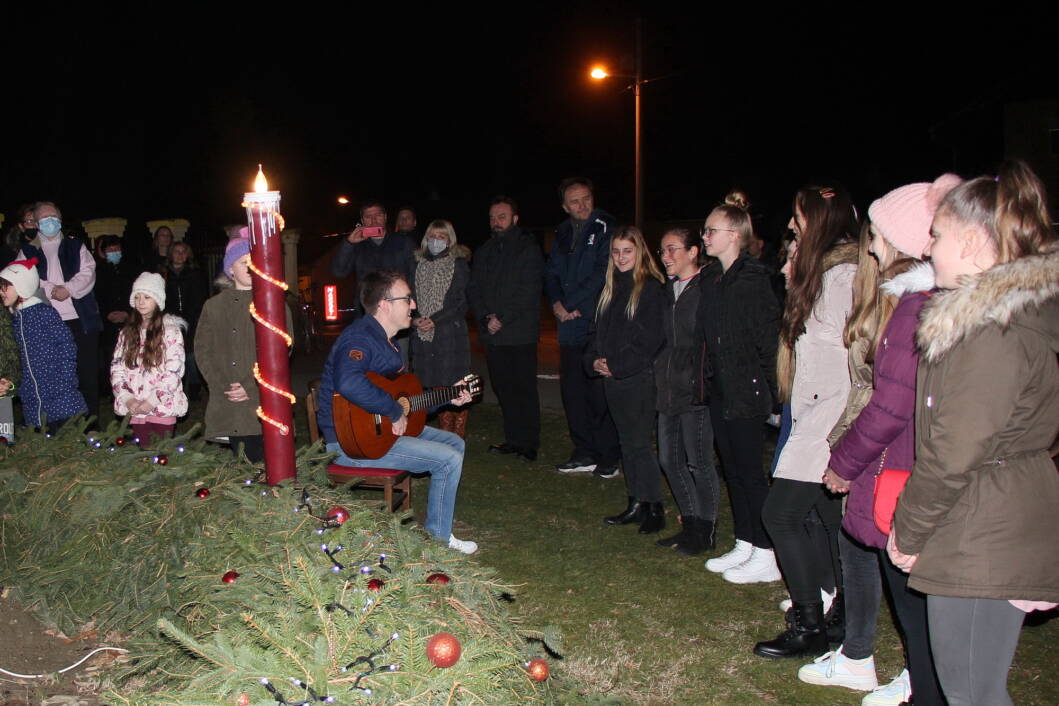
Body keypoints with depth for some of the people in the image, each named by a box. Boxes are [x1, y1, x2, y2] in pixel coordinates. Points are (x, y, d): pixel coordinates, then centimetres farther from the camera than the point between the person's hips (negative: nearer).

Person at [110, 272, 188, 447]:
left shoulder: (171, 330, -2)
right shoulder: (127, 333, 13)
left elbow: (174, 370, -10)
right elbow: (116, 369, 8)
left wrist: (153, 399, -16)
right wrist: (127, 398, -7)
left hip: (162, 408, -4)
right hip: (134, 408, 4)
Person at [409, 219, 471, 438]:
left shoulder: (458, 265, 1)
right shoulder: (418, 264, 15)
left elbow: (462, 303, -5)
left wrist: (435, 320, -14)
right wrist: (415, 319, -5)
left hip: (451, 332, -4)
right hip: (422, 336, 4)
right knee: (437, 387, 6)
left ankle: (458, 436, 1)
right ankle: (444, 435, 15)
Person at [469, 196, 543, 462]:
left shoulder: (528, 249, -4)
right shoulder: (484, 252, 15)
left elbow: (528, 292, -12)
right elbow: (475, 289, 10)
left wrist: (501, 318, -15)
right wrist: (485, 318, -7)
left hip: (520, 333, -6)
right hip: (491, 333, 6)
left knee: (524, 389, -2)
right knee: (503, 388, 10)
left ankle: (529, 443, 5)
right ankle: (513, 439, 19)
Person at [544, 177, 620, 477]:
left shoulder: (606, 229, -5)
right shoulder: (562, 235, 16)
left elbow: (603, 272, -12)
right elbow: (551, 273, 16)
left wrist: (572, 304, -11)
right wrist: (556, 302, -3)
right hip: (571, 327, 7)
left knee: (600, 392, -4)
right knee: (572, 389, 10)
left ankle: (608, 457, 7)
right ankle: (584, 454, 21)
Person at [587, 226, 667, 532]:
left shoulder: (651, 288, -9)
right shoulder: (611, 288, 14)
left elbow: (650, 338, -15)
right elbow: (599, 329, 18)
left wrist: (616, 365, -14)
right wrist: (595, 359, 0)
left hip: (639, 377, -8)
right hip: (612, 378, 8)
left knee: (639, 443, -6)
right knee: (627, 443, 12)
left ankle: (655, 509, 4)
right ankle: (636, 504, 21)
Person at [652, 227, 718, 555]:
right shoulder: (669, 290, 14)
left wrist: (702, 385, -17)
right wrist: (660, 374, 14)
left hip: (695, 392, -8)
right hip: (669, 389, 8)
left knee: (699, 462, 1)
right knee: (670, 460, 12)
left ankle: (706, 531, 16)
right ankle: (691, 524, 27)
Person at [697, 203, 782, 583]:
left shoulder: (752, 280, -15)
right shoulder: (710, 279, 11)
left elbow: (768, 336, -17)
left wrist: (761, 384, -14)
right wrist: (711, 376, 10)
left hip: (745, 394, -8)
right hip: (721, 391, 9)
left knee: (750, 472, -2)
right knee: (732, 469, 15)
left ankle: (765, 556, 9)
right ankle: (744, 545, 27)